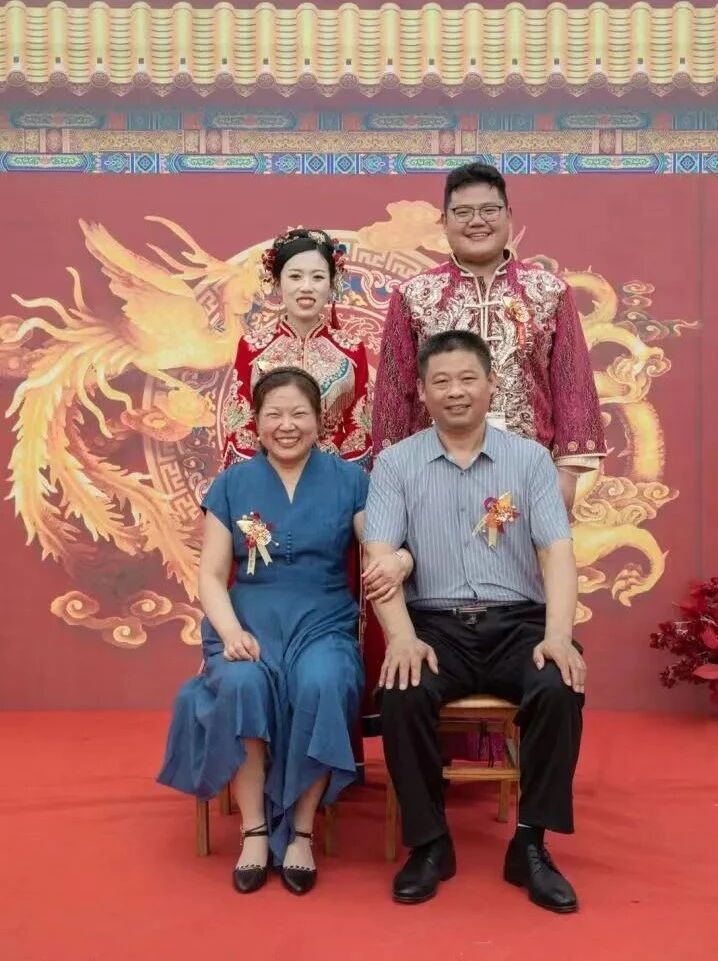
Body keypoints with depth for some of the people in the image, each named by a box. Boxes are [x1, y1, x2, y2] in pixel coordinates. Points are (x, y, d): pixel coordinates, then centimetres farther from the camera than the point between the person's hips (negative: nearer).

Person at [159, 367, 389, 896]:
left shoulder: (349, 479, 7)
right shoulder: (232, 484, 9)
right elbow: (211, 575, 6)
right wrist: (230, 632, -14)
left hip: (325, 625, 0)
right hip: (249, 625, 1)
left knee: (320, 686, -34)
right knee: (242, 685, -33)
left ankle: (301, 832, -16)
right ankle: (254, 830, -17)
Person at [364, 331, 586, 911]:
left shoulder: (531, 458, 6)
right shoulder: (396, 463, 4)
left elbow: (557, 551, -3)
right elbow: (379, 557, -6)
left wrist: (558, 635, -19)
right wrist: (403, 637, -22)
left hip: (517, 622, 1)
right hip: (436, 624, 0)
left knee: (561, 690, -29)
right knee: (402, 693, -30)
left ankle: (531, 844, -9)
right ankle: (429, 843, -8)